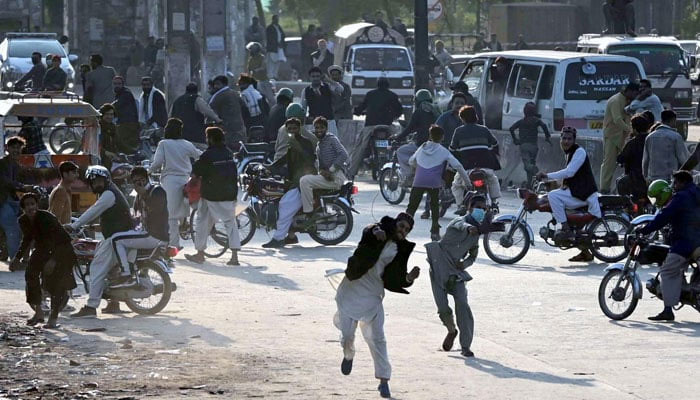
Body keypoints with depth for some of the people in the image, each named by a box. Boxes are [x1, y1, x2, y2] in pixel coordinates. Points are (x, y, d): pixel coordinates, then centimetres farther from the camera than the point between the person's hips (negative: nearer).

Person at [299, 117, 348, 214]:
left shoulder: (332, 139, -5)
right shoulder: (318, 145, 21)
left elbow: (343, 155, -18)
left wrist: (330, 170, -19)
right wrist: (322, 172, -5)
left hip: (336, 177, -10)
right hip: (326, 176, 10)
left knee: (304, 181, -22)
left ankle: (308, 213, -21)